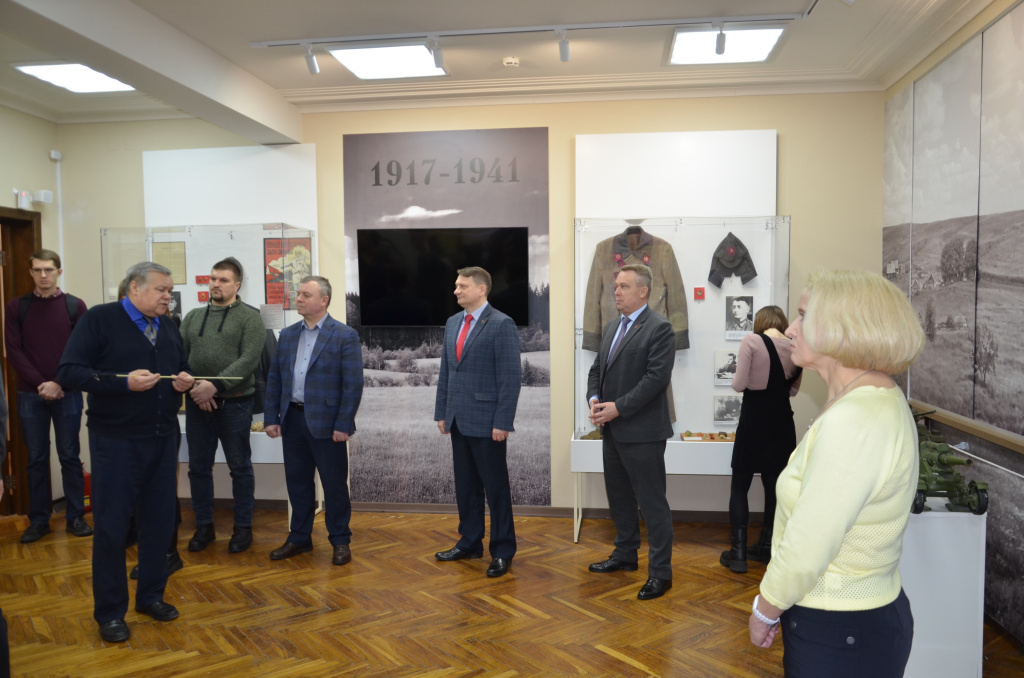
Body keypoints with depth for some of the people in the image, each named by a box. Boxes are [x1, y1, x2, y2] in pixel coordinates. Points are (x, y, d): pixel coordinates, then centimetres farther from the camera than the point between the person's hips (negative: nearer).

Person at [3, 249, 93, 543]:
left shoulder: (75, 306, 1)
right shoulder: (17, 306, 4)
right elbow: (13, 351, -1)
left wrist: (59, 384, -13)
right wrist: (40, 384, -11)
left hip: (67, 394, -1)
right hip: (30, 394, 1)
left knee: (70, 457, 5)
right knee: (36, 459, 8)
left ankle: (75, 516, 14)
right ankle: (38, 520, 17)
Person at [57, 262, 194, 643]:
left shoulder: (168, 328, 12)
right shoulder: (100, 320, -7)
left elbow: (182, 366, 23)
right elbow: (68, 372, -13)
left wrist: (185, 380, -1)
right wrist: (123, 382, -23)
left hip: (163, 438, 6)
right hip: (117, 440, -6)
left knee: (159, 520, 12)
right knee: (111, 525, 3)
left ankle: (151, 595, 29)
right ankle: (110, 612, 18)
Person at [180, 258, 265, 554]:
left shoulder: (249, 317, -3)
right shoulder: (193, 317, 12)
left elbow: (249, 360, -14)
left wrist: (215, 385, -20)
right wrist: (192, 388, -10)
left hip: (234, 404, -4)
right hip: (197, 403, 4)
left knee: (240, 467, 5)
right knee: (199, 467, 11)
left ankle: (243, 527, 17)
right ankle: (204, 526, 25)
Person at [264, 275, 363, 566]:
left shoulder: (345, 336, -7)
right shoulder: (287, 335, 10)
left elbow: (353, 384, -11)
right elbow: (274, 379, 11)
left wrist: (343, 424, -15)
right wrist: (271, 418, 4)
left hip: (326, 422, -5)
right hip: (292, 420, 5)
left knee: (334, 483, 4)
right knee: (297, 482, 13)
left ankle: (341, 541, 19)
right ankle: (299, 538, 28)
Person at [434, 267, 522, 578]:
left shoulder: (501, 324, -10)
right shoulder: (452, 323, 12)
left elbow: (511, 377, -14)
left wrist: (502, 422, -17)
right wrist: (441, 412, 11)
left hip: (486, 422, -7)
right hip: (458, 421, 7)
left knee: (496, 487, 3)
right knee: (465, 485, 15)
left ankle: (502, 552, 16)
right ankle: (470, 543, 29)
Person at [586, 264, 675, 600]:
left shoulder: (659, 328, -11)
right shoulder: (612, 327, 14)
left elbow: (657, 377, -19)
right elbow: (597, 368, 17)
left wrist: (618, 407, -20)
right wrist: (594, 400, -2)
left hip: (642, 432, -8)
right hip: (613, 430, 8)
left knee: (652, 503, 0)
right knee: (619, 497, 19)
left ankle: (660, 572, 11)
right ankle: (625, 554, 35)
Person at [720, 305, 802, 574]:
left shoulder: (752, 341, -12)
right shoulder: (795, 347, 3)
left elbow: (738, 385, -13)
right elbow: (793, 389, 13)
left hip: (753, 421, -4)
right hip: (782, 422, 5)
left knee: (739, 486, 5)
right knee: (774, 485, 15)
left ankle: (738, 553, 5)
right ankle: (766, 547, 25)